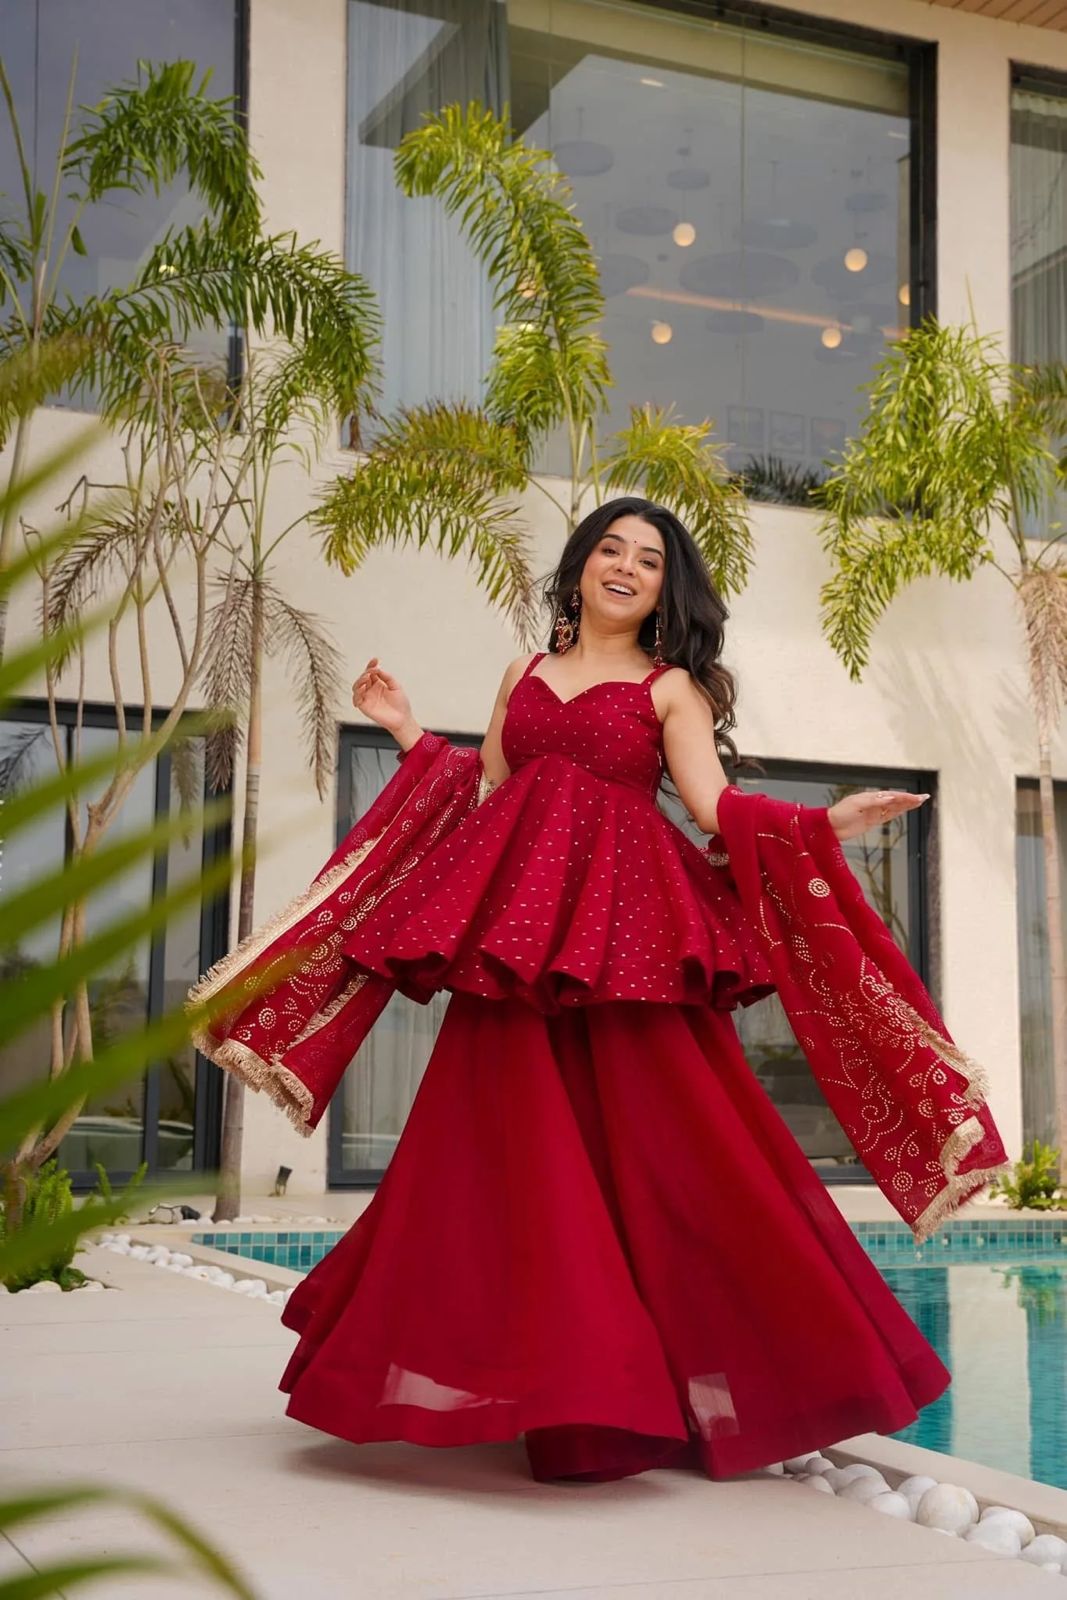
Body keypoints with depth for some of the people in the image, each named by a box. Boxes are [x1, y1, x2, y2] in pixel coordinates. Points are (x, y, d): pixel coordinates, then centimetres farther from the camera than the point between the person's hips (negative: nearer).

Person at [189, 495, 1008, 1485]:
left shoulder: (671, 687, 10)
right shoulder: (524, 676, 21)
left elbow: (715, 809, -3)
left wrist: (819, 824, -17)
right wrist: (410, 734, 22)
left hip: (624, 928, -3)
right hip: (516, 924, 3)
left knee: (652, 1141, -9)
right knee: (522, 1150, 1)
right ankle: (550, 1384, 10)